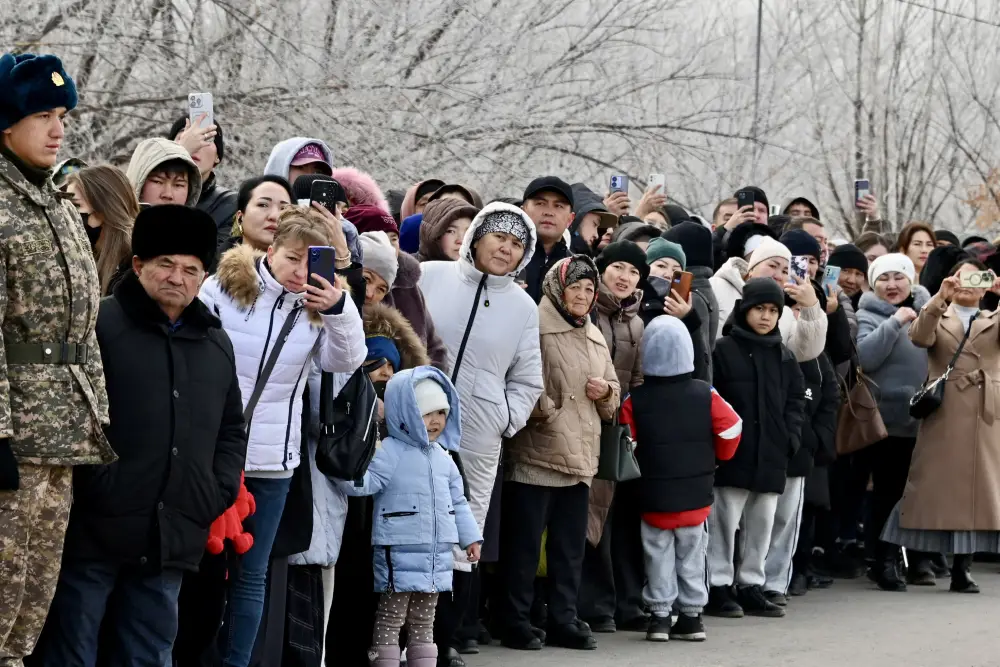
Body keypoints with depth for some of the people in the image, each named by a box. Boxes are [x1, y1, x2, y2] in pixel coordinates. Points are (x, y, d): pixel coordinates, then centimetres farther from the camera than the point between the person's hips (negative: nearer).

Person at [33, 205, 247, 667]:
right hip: (93, 529, -5)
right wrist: (92, 486, -15)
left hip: (171, 538, 6)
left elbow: (231, 431, 24)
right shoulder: (98, 324, -4)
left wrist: (221, 495, 10)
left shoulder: (217, 345, 17)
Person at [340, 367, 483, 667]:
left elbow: (457, 502, 21)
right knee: (390, 621, -3)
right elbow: (362, 483, -19)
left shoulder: (443, 457, 13)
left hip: (437, 555, 7)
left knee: (423, 625, 14)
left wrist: (470, 537, 20)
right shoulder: (390, 452, -8)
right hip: (400, 553, -7)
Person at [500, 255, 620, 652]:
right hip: (535, 453, -7)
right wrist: (544, 412, -17)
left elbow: (613, 398, 23)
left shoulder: (595, 337, 17)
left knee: (571, 545, 12)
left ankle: (563, 621, 19)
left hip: (580, 457, 7)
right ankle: (516, 623, 4)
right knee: (524, 543, -2)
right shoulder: (536, 328, -7)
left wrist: (606, 392, 3)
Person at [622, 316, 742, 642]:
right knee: (691, 556, 13)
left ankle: (660, 614, 7)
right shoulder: (705, 394, -8)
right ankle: (692, 614, 15)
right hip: (696, 494, 2)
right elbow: (731, 429, -5)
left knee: (659, 555, 10)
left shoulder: (635, 400, -12)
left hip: (654, 496, -2)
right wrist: (715, 456, 13)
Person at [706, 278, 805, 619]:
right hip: (732, 453, -5)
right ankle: (719, 587, 6)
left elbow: (796, 399, 17)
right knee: (726, 521, -2)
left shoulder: (783, 356, 13)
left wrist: (791, 437, 3)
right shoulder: (724, 349, -5)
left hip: (771, 455, 5)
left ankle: (751, 585, 18)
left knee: (762, 523, 10)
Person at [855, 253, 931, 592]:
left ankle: (917, 557, 21)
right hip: (888, 419, -4)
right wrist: (895, 322, -20)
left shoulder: (926, 308, 11)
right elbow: (865, 356, -17)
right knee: (888, 492, -1)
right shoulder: (869, 315, -1)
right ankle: (885, 561, 7)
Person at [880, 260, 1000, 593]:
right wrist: (940, 299, -23)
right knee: (934, 487, -4)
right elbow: (919, 336, -9)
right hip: (943, 417, -2)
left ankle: (963, 567, 6)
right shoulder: (937, 318, 13)